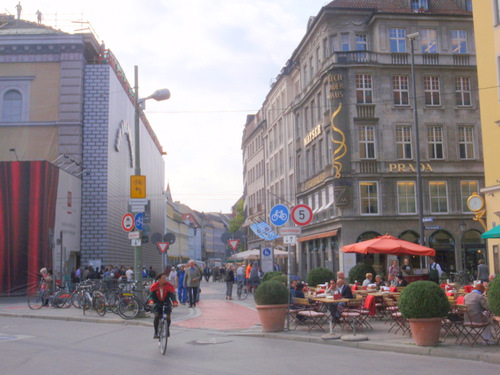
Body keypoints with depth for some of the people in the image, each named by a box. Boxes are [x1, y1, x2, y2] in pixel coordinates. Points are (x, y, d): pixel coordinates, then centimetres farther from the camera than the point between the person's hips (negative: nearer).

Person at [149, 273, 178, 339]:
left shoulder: (168, 286, -14)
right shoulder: (154, 286, -12)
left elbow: (172, 295, -20)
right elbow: (151, 295, -17)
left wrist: (174, 302, -39)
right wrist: (151, 301, -39)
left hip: (166, 303, 0)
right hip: (157, 303, 0)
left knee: (168, 317, -13)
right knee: (156, 316, -22)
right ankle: (156, 332, -9)